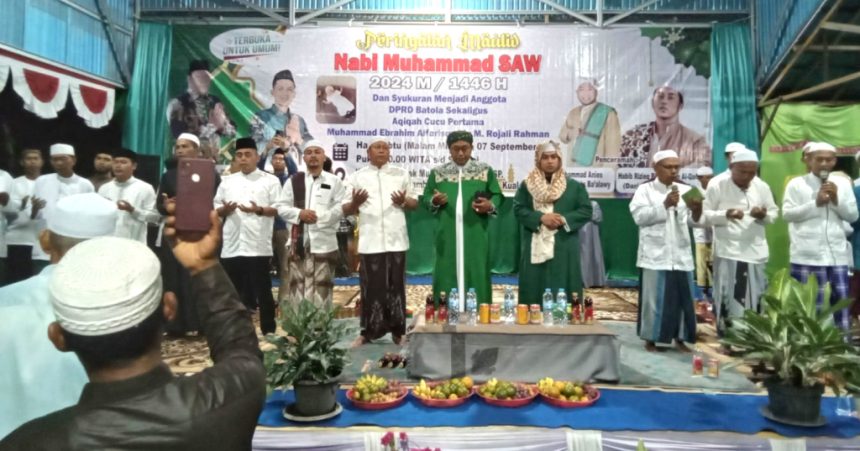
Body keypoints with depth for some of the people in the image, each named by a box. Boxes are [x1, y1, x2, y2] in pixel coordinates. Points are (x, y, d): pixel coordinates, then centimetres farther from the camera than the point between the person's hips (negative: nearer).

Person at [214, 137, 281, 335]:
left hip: (258, 246, -4)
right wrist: (224, 209, -8)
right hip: (231, 246, 4)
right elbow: (215, 209, 14)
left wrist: (259, 210, -19)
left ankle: (268, 331, 11)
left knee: (262, 291, 1)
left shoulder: (270, 180, 3)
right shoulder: (227, 181, 15)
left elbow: (280, 209, -3)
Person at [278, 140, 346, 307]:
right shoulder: (294, 180, 10)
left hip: (324, 241, -1)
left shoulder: (334, 181, 6)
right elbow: (282, 208, 6)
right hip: (299, 240, 2)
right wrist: (299, 213, -12)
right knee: (297, 285, 5)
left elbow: (341, 208, -4)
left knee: (321, 288, 4)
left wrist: (320, 217, -15)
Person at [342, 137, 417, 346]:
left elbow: (415, 202, 11)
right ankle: (368, 331, 11)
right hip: (370, 241, -1)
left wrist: (404, 201, -10)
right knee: (371, 286, 1)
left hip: (396, 239, 1)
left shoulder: (402, 174, 12)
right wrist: (355, 203, -16)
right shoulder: (357, 176, 8)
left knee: (396, 285, 5)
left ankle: (398, 331, 14)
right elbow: (345, 210, 6)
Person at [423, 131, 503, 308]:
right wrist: (434, 201, -10)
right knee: (447, 275, 3)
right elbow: (426, 198, 11)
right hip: (447, 235, 1)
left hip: (475, 234, -1)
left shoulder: (486, 170, 5)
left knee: (475, 274, 2)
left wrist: (490, 206, -13)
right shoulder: (437, 172, 8)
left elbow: (497, 195, 8)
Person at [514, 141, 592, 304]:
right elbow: (518, 209, 0)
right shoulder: (526, 185, 9)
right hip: (535, 247, 0)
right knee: (534, 289, 1)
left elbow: (586, 211, 2)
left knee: (563, 289, 0)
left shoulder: (574, 186, 8)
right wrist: (540, 217, -15)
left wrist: (564, 219, -14)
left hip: (564, 248, 0)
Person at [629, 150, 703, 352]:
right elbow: (639, 216, -13)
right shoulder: (645, 190, 1)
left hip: (681, 255, 4)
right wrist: (665, 205, -17)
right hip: (655, 255, -4)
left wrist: (697, 211, -16)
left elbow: (692, 221, 6)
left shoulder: (685, 190, 12)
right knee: (654, 298, 1)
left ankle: (680, 339, 19)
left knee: (682, 298, 7)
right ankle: (650, 339, 11)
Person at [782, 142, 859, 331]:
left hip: (837, 254, 4)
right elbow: (787, 214, -8)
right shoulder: (796, 184, -1)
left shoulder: (843, 183, 10)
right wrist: (816, 203, -12)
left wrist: (837, 201, -7)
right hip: (807, 255, -4)